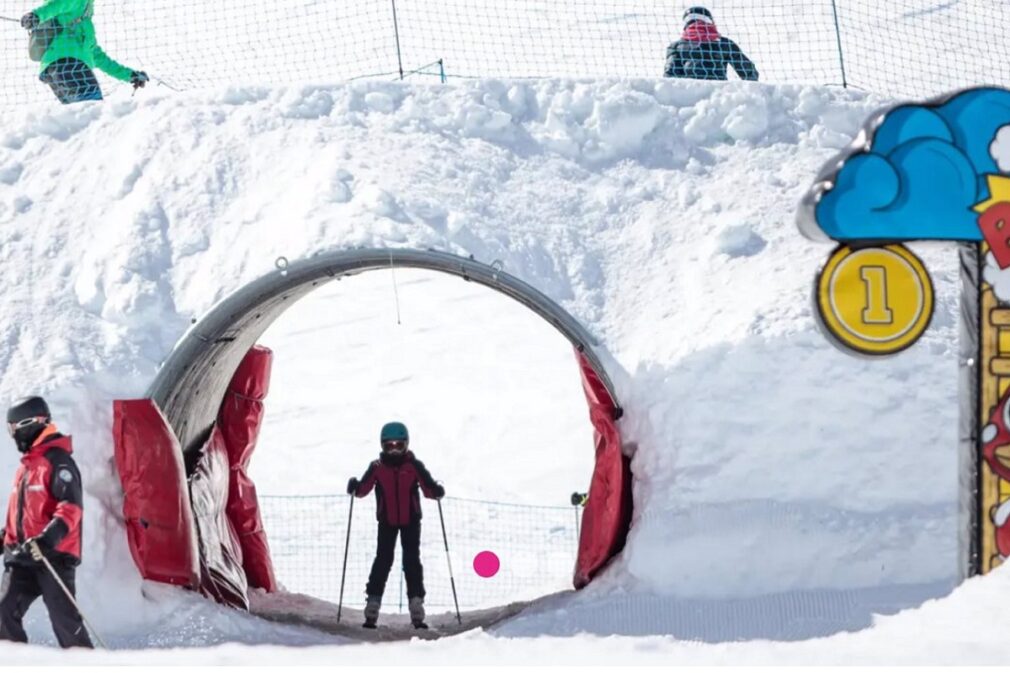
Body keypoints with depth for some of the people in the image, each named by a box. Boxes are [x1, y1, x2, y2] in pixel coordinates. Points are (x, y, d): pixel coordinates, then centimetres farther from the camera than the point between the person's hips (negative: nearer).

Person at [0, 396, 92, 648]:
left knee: (63, 617, -8)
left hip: (54, 555, -8)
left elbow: (71, 507, -19)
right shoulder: (26, 465, 20)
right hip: (23, 556, 8)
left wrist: (47, 539, -30)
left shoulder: (57, 461, -9)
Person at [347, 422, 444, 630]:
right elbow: (363, 489, -5)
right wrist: (355, 487, -24)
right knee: (383, 560, -3)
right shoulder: (377, 467, -2)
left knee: (412, 561, -3)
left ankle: (417, 612, -6)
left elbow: (428, 489, -6)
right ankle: (371, 611, -3)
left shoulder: (414, 466, -4)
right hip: (387, 521, 0)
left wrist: (437, 491, -25)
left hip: (410, 521, 0)